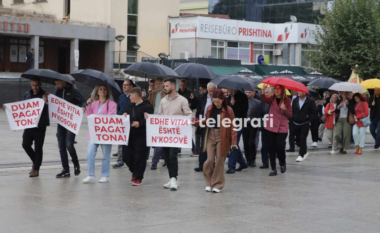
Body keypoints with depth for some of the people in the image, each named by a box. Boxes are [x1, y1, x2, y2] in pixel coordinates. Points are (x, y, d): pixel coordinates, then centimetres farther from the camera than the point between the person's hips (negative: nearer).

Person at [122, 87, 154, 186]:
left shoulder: (147, 107, -8)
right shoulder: (130, 106, 17)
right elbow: (127, 116, 28)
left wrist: (140, 123, -25)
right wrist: (124, 116, 6)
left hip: (140, 136, -7)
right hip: (129, 135, 7)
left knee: (139, 157, -3)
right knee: (126, 156, 6)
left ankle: (138, 177, 9)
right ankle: (135, 172, 29)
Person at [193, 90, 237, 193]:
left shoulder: (228, 110, -5)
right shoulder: (210, 109, 8)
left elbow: (233, 127, -6)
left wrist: (234, 142, -13)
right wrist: (196, 123, 6)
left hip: (222, 137, -3)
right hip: (211, 136, 3)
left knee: (219, 161, 0)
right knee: (210, 160, -4)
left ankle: (217, 185, 11)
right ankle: (209, 183, 13)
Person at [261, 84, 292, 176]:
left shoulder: (286, 100, 3)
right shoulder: (272, 99, 3)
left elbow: (290, 115, 3)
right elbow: (263, 99, -19)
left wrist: (284, 109, -16)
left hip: (282, 128, -1)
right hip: (271, 127, 1)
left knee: (280, 147, -9)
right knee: (271, 148, 1)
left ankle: (283, 163, 19)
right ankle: (273, 169, 9)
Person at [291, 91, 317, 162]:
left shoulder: (310, 101, -6)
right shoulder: (295, 100, 7)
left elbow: (314, 113, -4)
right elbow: (292, 111, 13)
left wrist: (310, 121, -8)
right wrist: (292, 119, 5)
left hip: (305, 124, -5)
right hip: (296, 123, 5)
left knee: (303, 139, -7)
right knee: (299, 138, 10)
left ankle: (301, 155, -1)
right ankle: (305, 152, 27)